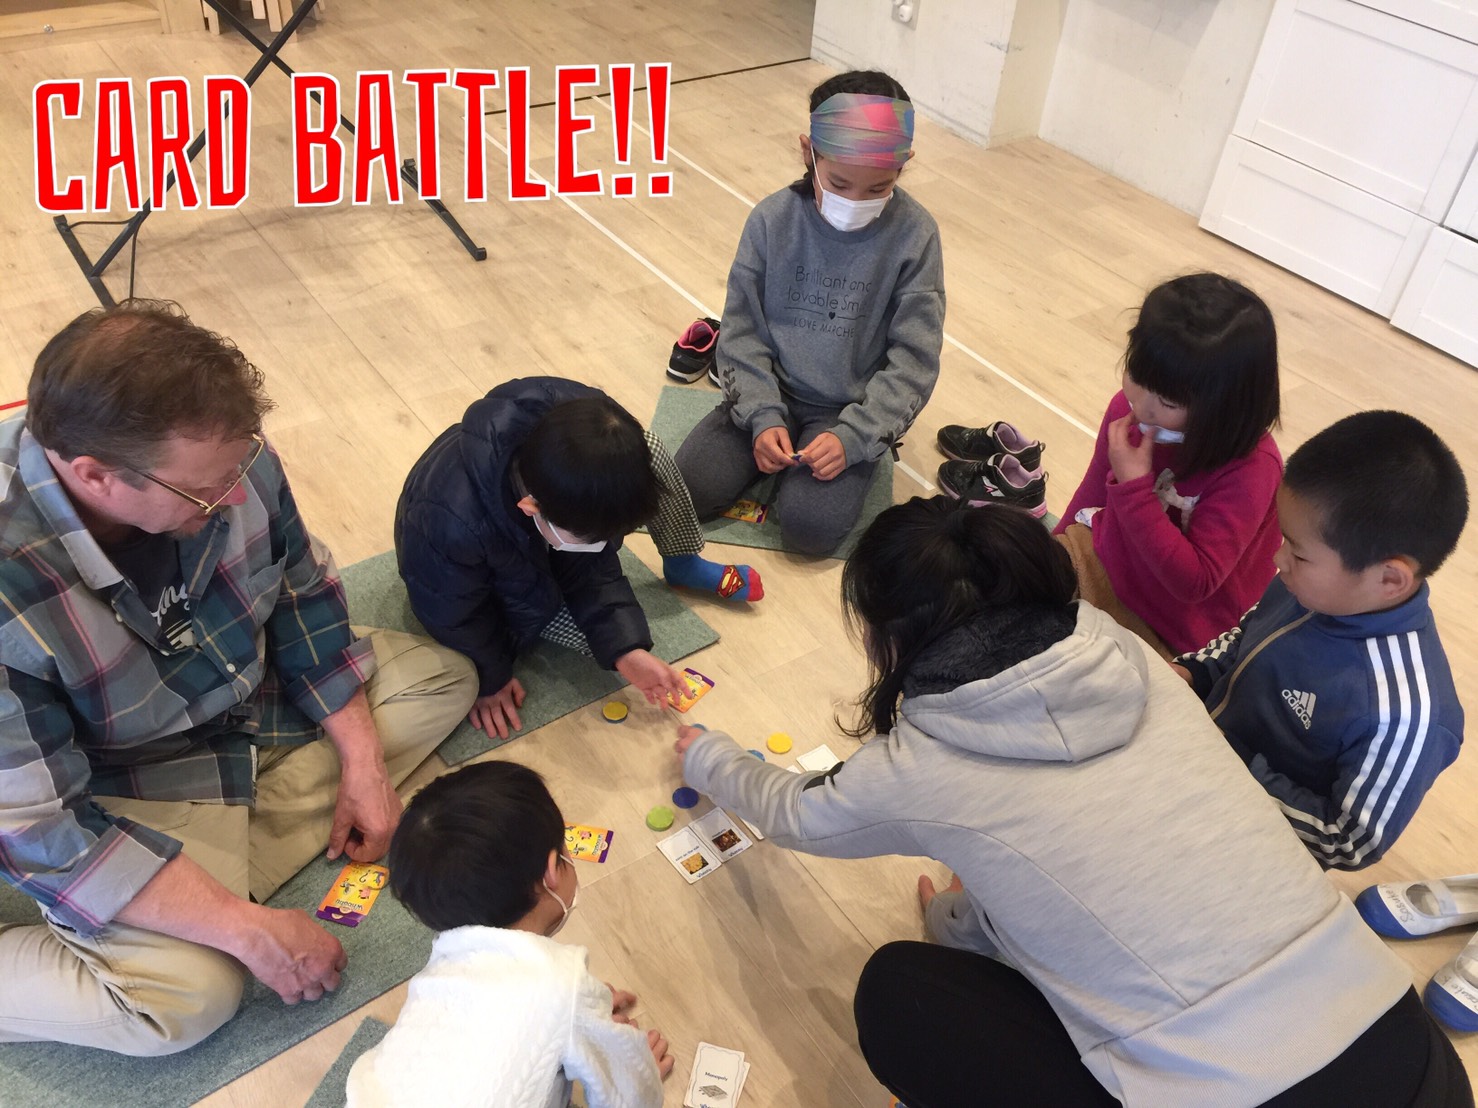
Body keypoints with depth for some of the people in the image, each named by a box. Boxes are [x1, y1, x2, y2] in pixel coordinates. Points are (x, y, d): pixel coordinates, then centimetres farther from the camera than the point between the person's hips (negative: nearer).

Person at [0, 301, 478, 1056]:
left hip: (259, 706, 7)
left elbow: (303, 594, -3)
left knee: (442, 677, 3)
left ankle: (238, 856, -7)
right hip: (129, 794, -6)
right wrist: (250, 929, -27)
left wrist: (361, 761, -7)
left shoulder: (225, 462, -21)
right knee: (189, 993, -26)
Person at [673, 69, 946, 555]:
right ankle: (778, 449, 11)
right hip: (769, 393, 2)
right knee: (686, 494, -14)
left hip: (851, 410, -2)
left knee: (809, 527, -22)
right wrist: (763, 417, -15)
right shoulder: (772, 219, -8)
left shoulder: (914, 235, -13)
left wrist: (852, 436, -20)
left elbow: (914, 359, -10)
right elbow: (742, 329, -3)